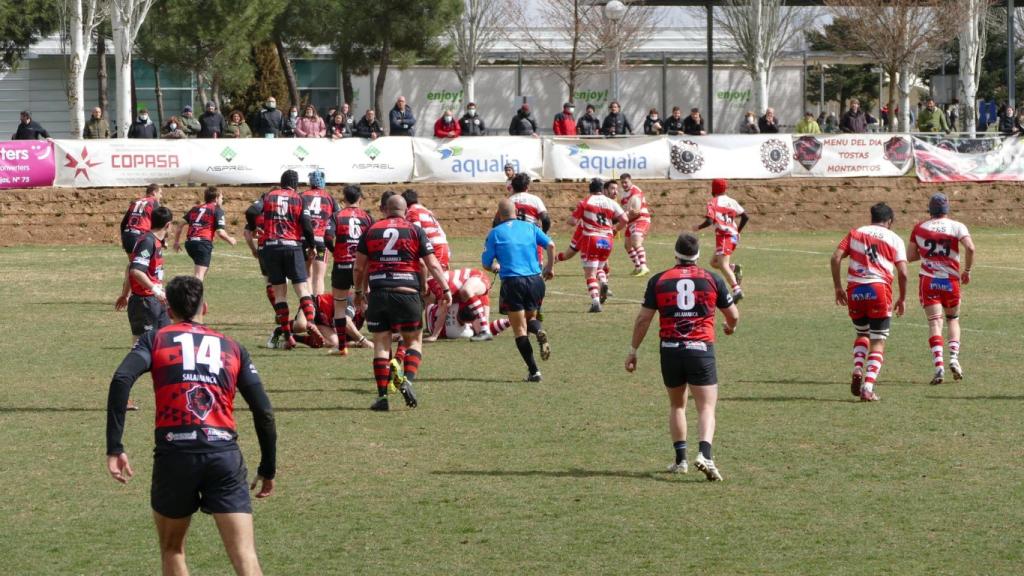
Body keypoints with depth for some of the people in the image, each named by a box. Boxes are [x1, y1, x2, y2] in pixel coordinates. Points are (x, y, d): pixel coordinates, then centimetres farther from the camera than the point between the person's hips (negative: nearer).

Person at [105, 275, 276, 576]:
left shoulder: (155, 339, 13)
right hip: (225, 454, 1)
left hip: (174, 453, 0)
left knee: (172, 550, 21)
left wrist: (114, 449, -8)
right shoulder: (232, 347, 18)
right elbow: (263, 411, 13)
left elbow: (121, 380, -6)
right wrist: (268, 470, 22)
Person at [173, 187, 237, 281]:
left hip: (189, 242, 7)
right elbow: (220, 232, -5)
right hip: (204, 242, -7)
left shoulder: (196, 209, 21)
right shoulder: (217, 210, 3)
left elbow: (181, 225, 15)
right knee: (200, 274, -12)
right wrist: (230, 240, 13)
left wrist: (177, 242, 22)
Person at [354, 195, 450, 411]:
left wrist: (359, 291, 23)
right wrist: (445, 289, 7)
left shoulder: (371, 231, 9)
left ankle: (382, 395, 1)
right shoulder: (415, 231, 3)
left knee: (381, 344, 7)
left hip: (378, 294, 2)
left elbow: (359, 267, 10)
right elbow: (432, 264, 1)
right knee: (414, 341, 11)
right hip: (407, 293, -1)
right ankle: (407, 379, -12)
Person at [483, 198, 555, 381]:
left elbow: (486, 264, 6)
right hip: (535, 280, 3)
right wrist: (549, 267, 13)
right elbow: (550, 245, 0)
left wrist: (496, 267, 27)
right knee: (531, 317, 23)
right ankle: (539, 331, -14)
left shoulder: (495, 233, 4)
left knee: (520, 329, 3)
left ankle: (534, 371, -7)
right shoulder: (529, 227, 11)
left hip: (512, 282, -3)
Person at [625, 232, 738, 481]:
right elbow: (733, 315, 11)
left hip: (670, 350, 2)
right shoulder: (712, 279, 1)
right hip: (701, 349, -1)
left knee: (677, 405, 19)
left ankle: (680, 459, 17)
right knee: (706, 407, -1)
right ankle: (704, 454, -23)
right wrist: (731, 327, 34)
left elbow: (643, 319, 2)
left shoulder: (658, 281, 1)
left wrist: (633, 350, 11)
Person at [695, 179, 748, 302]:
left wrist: (698, 227, 4)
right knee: (714, 262, 21)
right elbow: (745, 217, 10)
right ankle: (734, 268, -4)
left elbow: (709, 221, -14)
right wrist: (738, 231, 24)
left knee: (723, 266, -14)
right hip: (734, 236, 7)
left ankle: (736, 290, -30)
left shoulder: (713, 202, -5)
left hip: (723, 236, -7)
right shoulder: (732, 202, 13)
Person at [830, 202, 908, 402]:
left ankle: (857, 370, 1)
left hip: (855, 290, 2)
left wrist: (838, 287, 7)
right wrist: (902, 299, 10)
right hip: (879, 290, -2)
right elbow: (902, 272, 0)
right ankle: (868, 387, -8)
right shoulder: (895, 239, 9)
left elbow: (836, 258, 2)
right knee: (878, 342, 5)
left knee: (862, 333, 25)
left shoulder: (855, 233, 14)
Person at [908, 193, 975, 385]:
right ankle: (954, 357, 0)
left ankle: (938, 365, -21)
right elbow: (970, 248, -18)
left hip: (928, 281, 0)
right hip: (951, 281, 0)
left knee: (935, 322, -5)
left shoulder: (919, 228, 5)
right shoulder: (957, 227, -2)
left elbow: (910, 257, 9)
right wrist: (967, 270, -5)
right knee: (953, 319, 20)